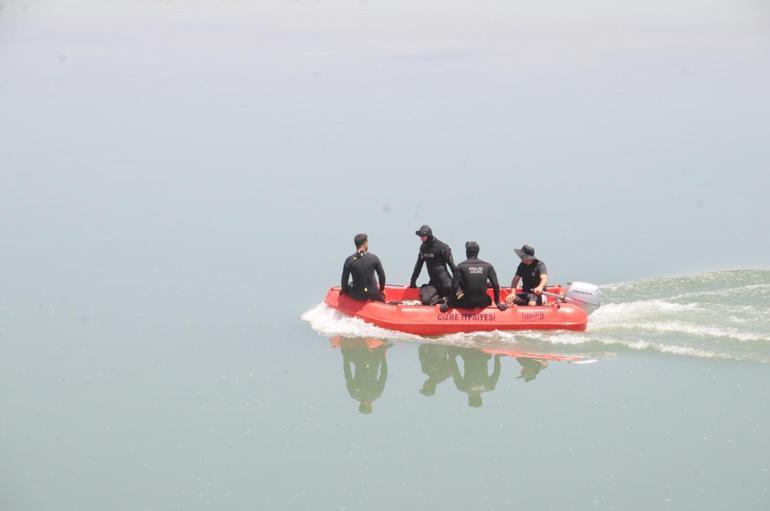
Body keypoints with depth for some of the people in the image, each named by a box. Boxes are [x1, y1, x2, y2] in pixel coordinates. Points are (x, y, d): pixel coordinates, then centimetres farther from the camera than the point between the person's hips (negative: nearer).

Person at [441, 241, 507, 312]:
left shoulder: (461, 266, -5)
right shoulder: (488, 266, 0)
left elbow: (454, 286, -8)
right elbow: (496, 285, -2)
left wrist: (448, 304, 1)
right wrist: (497, 303, 10)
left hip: (467, 304, -2)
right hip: (482, 303, 2)